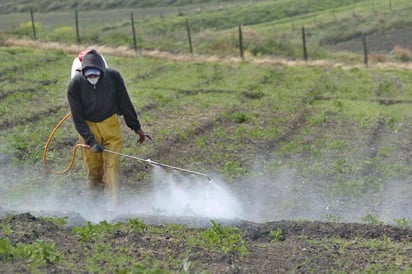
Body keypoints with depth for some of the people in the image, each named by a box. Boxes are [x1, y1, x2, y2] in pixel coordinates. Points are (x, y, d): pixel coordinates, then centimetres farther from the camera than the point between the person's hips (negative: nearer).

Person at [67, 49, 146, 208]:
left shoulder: (113, 77, -17)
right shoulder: (75, 85, -20)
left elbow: (125, 103, -3)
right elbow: (77, 117, -14)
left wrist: (136, 127, 4)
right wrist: (90, 140, -22)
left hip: (110, 125, 0)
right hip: (88, 127, 0)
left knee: (112, 164, -10)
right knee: (93, 169, 2)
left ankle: (115, 205, -13)